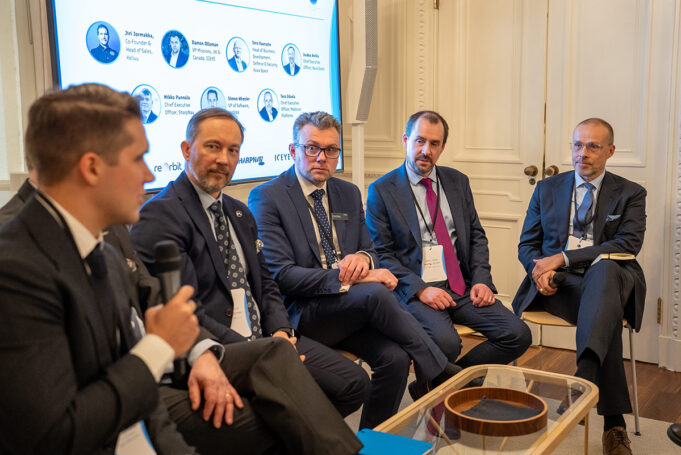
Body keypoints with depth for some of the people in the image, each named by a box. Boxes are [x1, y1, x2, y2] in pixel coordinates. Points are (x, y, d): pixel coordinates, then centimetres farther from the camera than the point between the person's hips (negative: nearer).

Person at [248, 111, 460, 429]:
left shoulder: (349, 193, 14)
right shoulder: (266, 197, -6)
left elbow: (370, 250, 19)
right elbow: (280, 275, -15)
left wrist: (363, 257, -8)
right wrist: (349, 278, -23)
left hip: (352, 312, 6)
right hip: (300, 316, -5)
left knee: (395, 357, -23)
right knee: (374, 293, -31)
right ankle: (438, 372, -13)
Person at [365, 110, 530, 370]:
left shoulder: (458, 182, 15)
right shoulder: (382, 190, 0)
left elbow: (477, 237, 16)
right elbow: (381, 254, -4)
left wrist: (482, 280, -2)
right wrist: (420, 289, -16)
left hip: (463, 287, 5)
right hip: (415, 289, -5)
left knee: (518, 335, -15)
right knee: (446, 342, -33)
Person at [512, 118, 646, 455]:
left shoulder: (630, 194, 11)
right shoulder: (547, 189, 18)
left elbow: (628, 244, -6)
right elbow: (527, 246, 15)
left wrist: (563, 257, -16)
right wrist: (540, 269, -11)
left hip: (610, 277, -1)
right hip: (556, 284, 1)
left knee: (603, 269, -40)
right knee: (607, 314, -34)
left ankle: (581, 384, -51)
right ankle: (613, 421, -33)